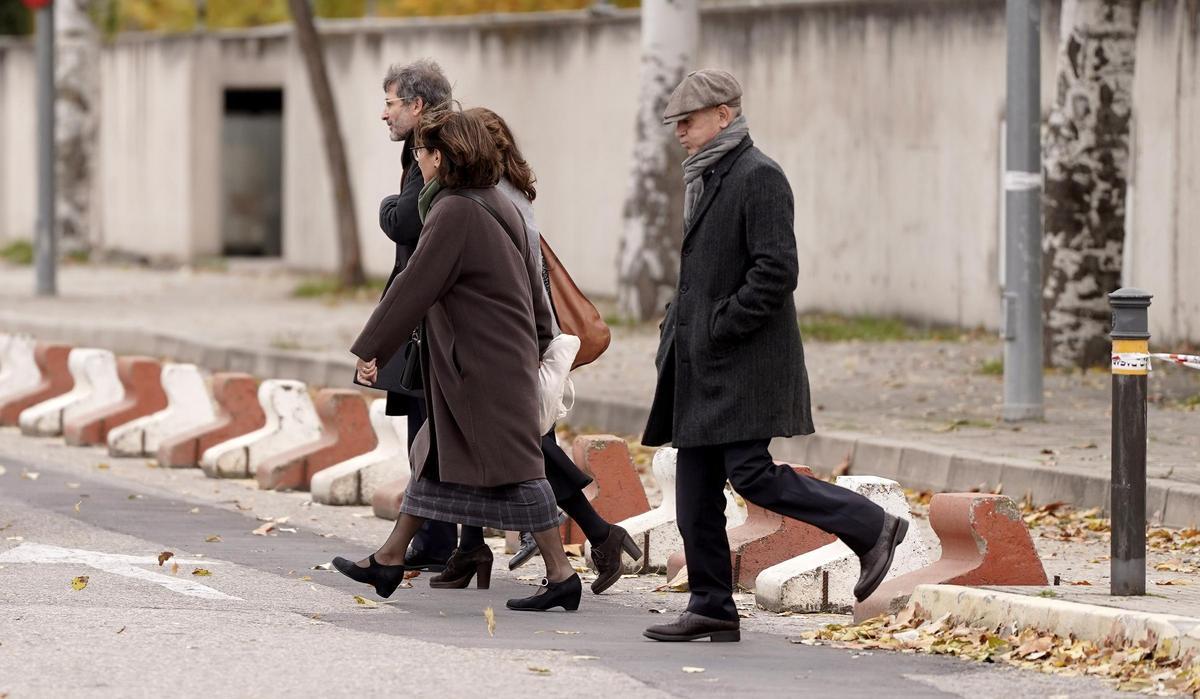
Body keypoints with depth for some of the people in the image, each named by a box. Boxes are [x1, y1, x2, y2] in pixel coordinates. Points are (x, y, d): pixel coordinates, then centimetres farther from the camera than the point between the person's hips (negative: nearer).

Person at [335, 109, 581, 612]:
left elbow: (414, 288, -17)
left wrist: (370, 349, -11)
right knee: (435, 454, 17)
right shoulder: (498, 207, 11)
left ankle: (560, 573, -4)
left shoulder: (454, 213, -18)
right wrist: (537, 342, 25)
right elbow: (532, 283, 17)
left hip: (484, 368, -10)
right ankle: (390, 561, 25)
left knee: (511, 464, -6)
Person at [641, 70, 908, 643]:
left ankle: (871, 528, -3)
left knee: (750, 473, -15)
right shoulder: (706, 178, 19)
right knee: (696, 488, 7)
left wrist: (722, 328, -18)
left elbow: (776, 271, -19)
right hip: (700, 362, 10)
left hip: (746, 360, -10)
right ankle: (711, 607, 11)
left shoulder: (758, 177, -12)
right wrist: (677, 326, 12)